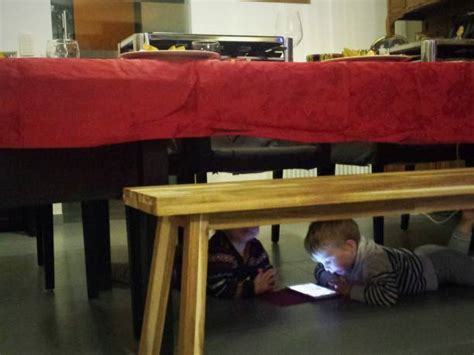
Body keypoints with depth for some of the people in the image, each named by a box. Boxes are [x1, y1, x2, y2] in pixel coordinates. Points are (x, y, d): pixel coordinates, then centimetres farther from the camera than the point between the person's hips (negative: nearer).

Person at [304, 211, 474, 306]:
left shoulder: (373, 260, -46)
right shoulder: (346, 255, -22)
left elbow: (387, 296, -55)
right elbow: (319, 272, -6)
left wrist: (351, 290, -46)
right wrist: (332, 281, -27)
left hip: (435, 266, -7)